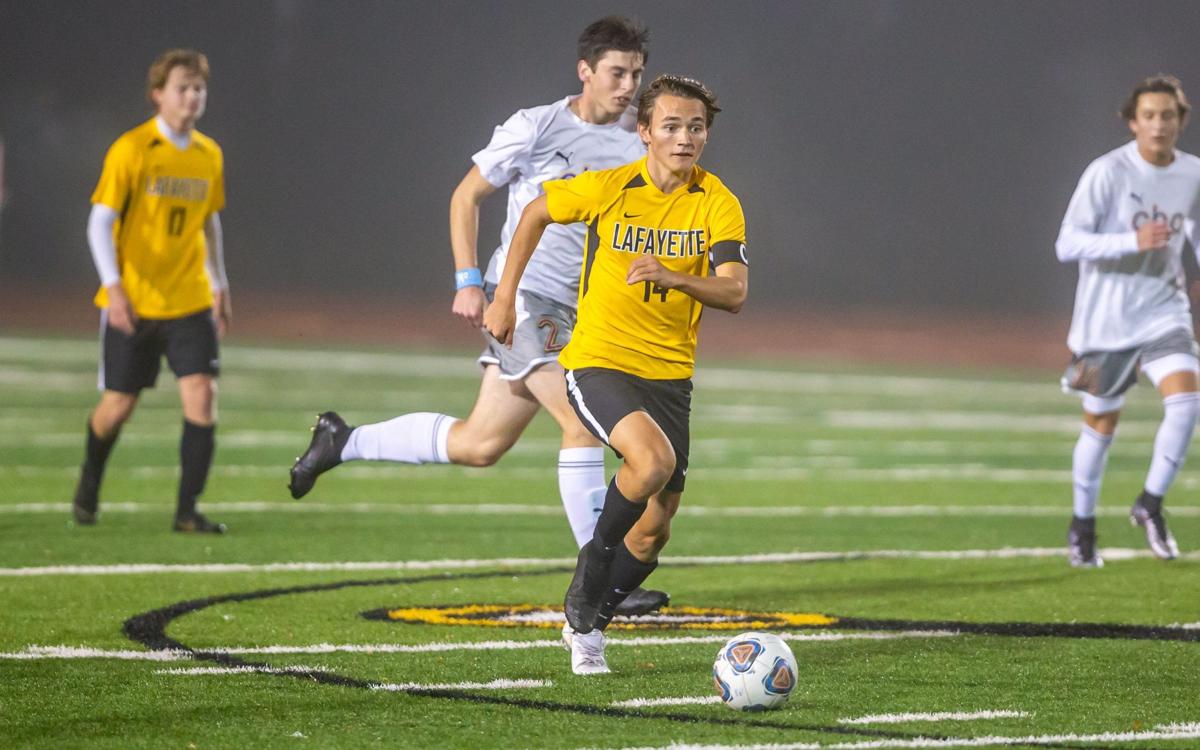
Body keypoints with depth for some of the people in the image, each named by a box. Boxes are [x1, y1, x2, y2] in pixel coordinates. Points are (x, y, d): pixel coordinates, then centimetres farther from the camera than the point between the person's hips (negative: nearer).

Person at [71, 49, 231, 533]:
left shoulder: (209, 155, 6)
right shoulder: (131, 150, -10)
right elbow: (100, 223, -14)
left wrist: (219, 286, 20)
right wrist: (114, 287, -24)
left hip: (190, 302, 4)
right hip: (132, 302, -4)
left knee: (201, 394, -13)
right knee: (119, 404, 5)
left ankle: (187, 511, -8)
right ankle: (90, 480, 36)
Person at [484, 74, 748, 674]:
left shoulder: (718, 203, -6)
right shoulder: (606, 188, -9)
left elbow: (734, 292, -17)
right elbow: (535, 213, 9)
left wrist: (671, 275, -34)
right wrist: (505, 296, 9)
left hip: (669, 374, 4)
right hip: (598, 361, -3)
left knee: (656, 528, 7)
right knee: (653, 460, -31)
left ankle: (586, 623, 30)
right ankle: (594, 559, -5)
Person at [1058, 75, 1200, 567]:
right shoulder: (1107, 173, -14)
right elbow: (1067, 244, -18)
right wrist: (1134, 241, -29)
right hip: (1107, 318, -3)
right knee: (1101, 423, 6)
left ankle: (1150, 505, -2)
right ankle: (1082, 524, 27)